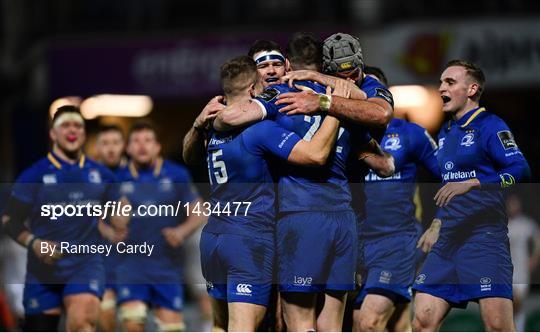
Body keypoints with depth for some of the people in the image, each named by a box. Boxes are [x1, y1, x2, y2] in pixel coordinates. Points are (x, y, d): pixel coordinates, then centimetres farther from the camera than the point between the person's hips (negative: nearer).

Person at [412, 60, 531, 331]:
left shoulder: (489, 126, -5)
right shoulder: (446, 132, 20)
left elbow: (520, 170, -19)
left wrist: (471, 183, -27)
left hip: (484, 236, -8)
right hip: (448, 238, 8)